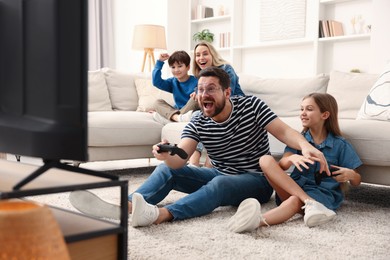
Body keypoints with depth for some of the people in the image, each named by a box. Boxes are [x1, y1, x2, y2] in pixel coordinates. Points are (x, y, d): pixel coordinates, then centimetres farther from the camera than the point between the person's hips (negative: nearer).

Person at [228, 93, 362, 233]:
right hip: (292, 189, 4)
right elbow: (281, 166, -5)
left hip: (322, 194, -3)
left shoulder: (340, 145, 3)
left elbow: (356, 182, 5)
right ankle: (311, 204, -33)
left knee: (295, 200, -37)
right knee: (265, 160, -20)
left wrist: (350, 174, -19)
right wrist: (291, 158, -29)